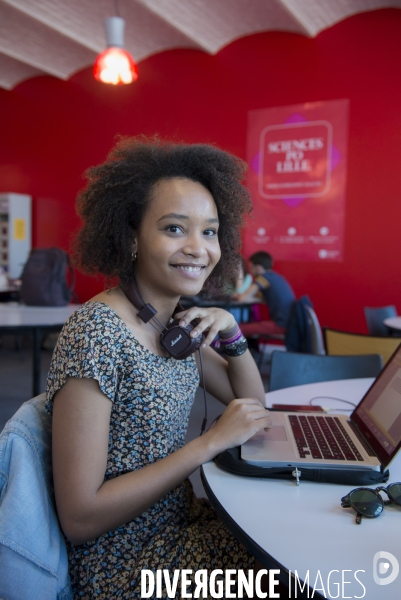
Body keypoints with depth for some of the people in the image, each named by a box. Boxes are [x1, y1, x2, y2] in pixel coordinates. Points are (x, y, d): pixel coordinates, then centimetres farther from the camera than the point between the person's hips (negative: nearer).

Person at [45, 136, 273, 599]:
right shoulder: (96, 333, -25)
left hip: (180, 521, 7)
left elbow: (251, 402, 10)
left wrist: (230, 331, -8)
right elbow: (79, 518, -23)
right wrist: (211, 442, -24)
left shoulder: (178, 321, -2)